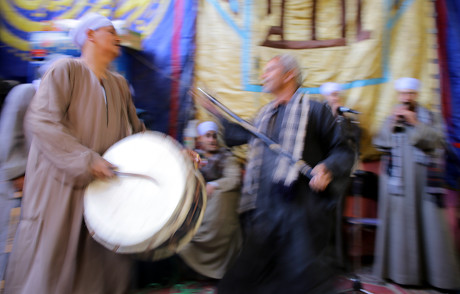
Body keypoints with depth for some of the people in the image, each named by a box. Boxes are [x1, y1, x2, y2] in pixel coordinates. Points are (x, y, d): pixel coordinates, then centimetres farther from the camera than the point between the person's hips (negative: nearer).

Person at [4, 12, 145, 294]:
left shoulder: (120, 85, 12)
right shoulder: (66, 70, -7)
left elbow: (135, 132, 13)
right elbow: (40, 120, -17)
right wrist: (88, 160, -22)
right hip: (59, 186, -5)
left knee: (110, 259, 8)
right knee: (48, 263, 6)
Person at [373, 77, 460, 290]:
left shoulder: (428, 116, 10)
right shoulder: (391, 118, 13)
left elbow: (437, 140, -4)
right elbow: (379, 143, 4)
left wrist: (415, 123, -13)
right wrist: (392, 123, -8)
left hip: (422, 178, 0)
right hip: (397, 179, 1)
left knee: (427, 221, -3)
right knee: (400, 220, -1)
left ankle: (437, 272, 8)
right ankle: (402, 270, 8)